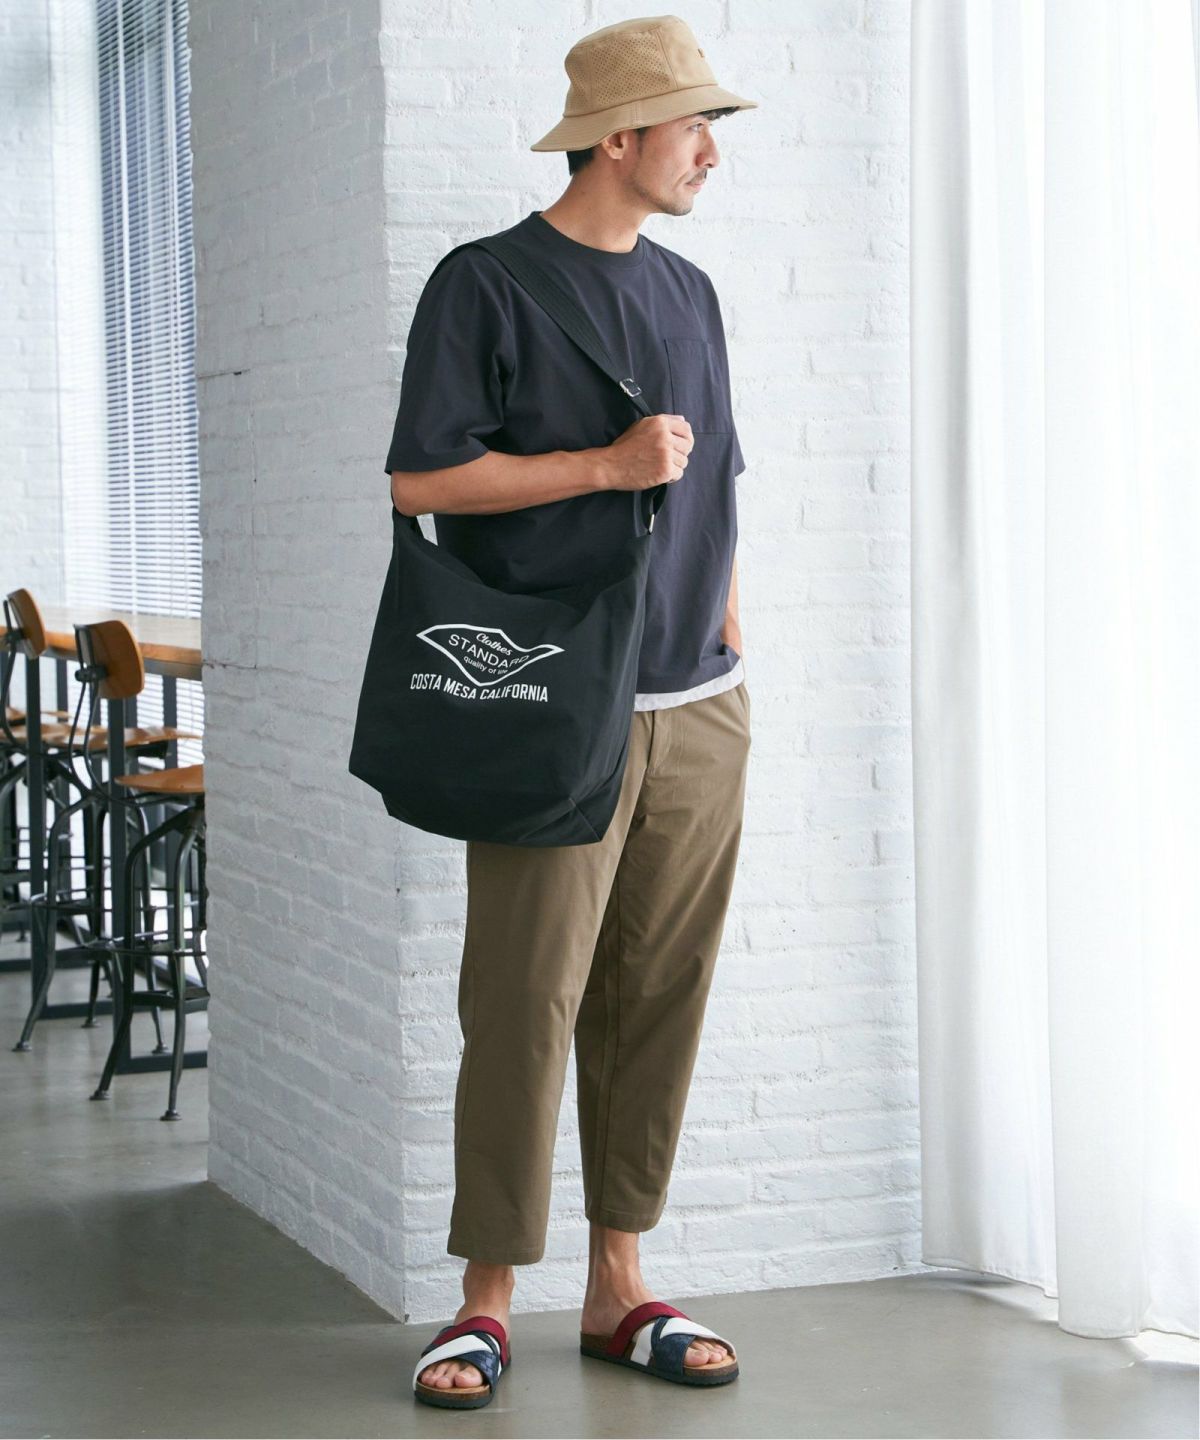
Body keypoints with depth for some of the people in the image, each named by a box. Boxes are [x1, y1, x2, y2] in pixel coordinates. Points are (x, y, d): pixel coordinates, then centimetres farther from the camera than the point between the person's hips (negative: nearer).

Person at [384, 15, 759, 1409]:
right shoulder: (485, 285, -2)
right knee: (524, 1004, -5)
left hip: (697, 715, 6)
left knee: (657, 1004, 6)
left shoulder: (687, 292, 16)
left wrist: (734, 665, 14)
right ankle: (487, 1296, 4)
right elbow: (419, 478, -8)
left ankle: (619, 1285, 14)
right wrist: (609, 465, -13)